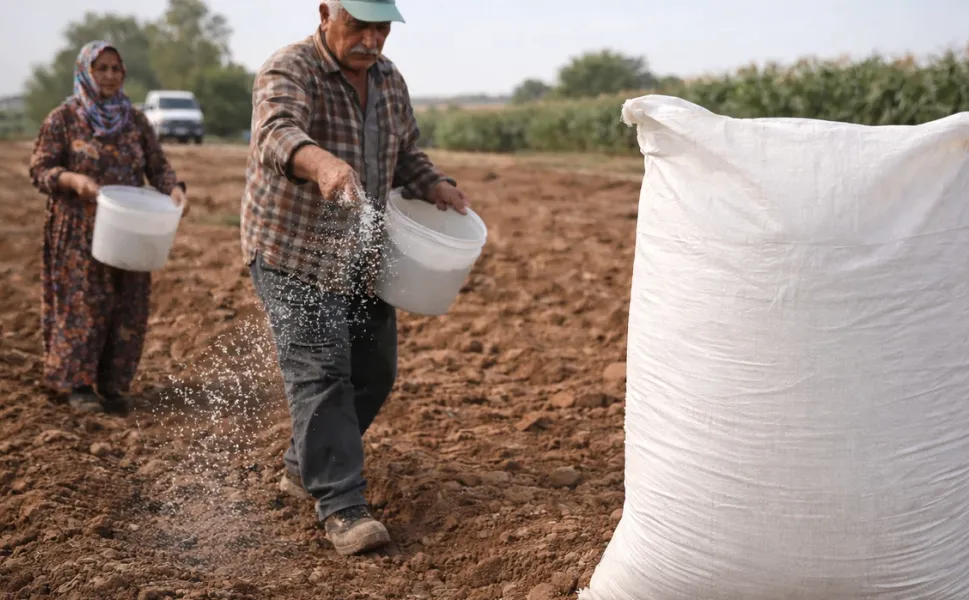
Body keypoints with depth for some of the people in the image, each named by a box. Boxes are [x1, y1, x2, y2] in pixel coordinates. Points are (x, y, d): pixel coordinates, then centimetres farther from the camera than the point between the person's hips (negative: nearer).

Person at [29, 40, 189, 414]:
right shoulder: (62, 118, -3)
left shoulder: (135, 120, 7)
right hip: (79, 232, -3)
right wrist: (72, 179, -24)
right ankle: (77, 383, 11)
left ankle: (113, 383, 15)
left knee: (127, 308, 4)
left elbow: (157, 165, 5)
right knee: (83, 304, -1)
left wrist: (173, 188, -16)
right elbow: (40, 169, -4)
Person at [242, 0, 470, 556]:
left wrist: (437, 186, 0)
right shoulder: (290, 70, -15)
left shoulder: (389, 79, 8)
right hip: (292, 254, -7)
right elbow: (276, 136, -36)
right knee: (320, 373, -12)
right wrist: (323, 162, -57)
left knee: (374, 370, 11)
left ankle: (303, 467, 30)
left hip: (360, 256, 7)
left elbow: (406, 153, 19)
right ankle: (342, 507, -6)